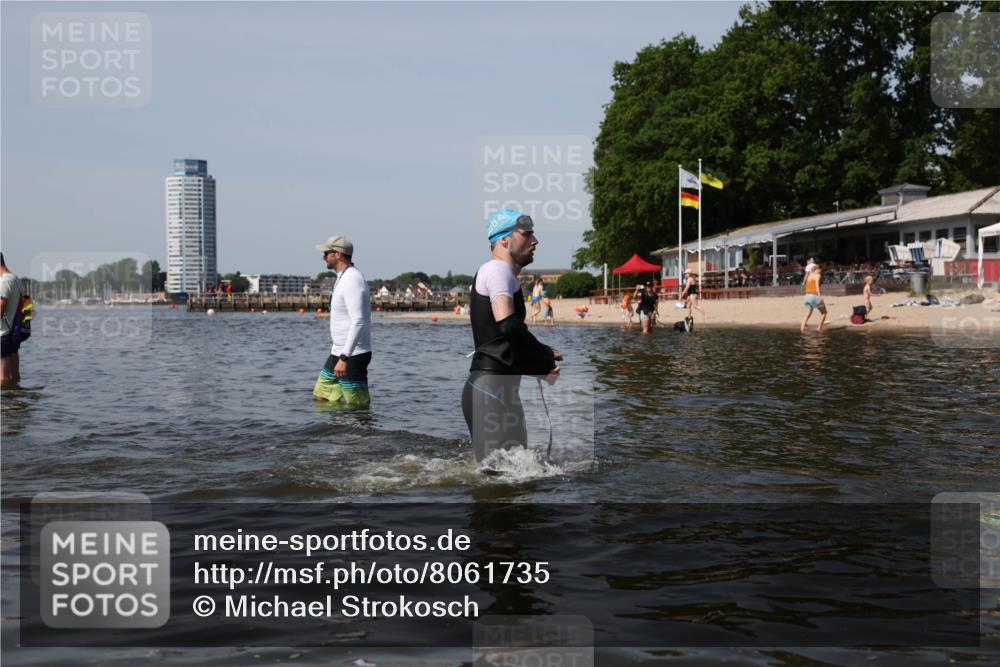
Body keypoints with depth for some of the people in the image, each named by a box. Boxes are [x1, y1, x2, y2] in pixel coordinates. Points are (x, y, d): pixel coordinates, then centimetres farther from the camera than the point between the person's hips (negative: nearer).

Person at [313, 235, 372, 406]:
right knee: (321, 395, 14)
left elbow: (359, 322, -27)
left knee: (358, 406, -7)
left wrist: (344, 358, -31)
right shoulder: (343, 278, 15)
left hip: (353, 355, -11)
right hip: (338, 353, 11)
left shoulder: (352, 280, -18)